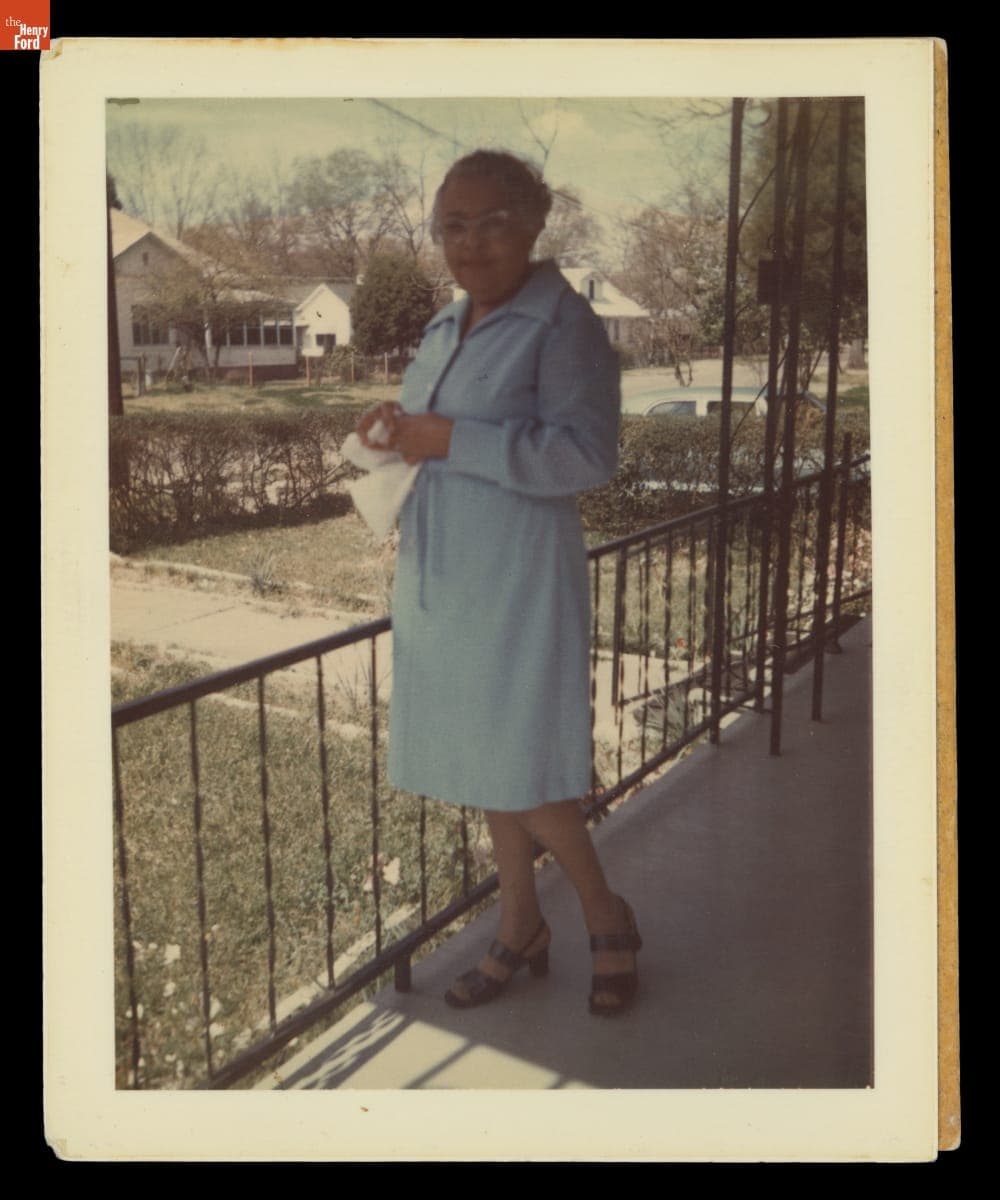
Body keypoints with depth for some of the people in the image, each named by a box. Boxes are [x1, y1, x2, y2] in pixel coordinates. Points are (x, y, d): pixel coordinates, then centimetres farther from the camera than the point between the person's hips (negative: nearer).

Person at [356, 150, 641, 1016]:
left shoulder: (562, 324, -11)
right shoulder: (445, 329, 14)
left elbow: (588, 455, -21)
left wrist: (447, 440, -23)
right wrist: (397, 430, 3)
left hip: (518, 586, -8)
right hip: (441, 581, 8)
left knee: (522, 779, -2)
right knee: (483, 769, 14)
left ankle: (607, 914, 21)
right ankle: (521, 929, 30)